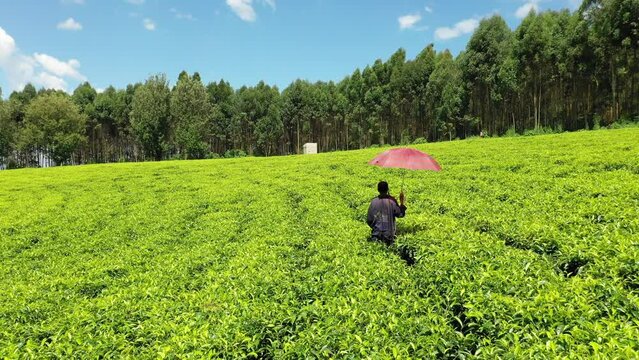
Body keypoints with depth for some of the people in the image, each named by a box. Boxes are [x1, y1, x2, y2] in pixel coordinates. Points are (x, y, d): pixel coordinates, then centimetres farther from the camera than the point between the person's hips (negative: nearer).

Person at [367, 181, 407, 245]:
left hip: (376, 233, 1)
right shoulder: (392, 201, -9)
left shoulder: (374, 202, -4)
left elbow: (369, 220, 2)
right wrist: (402, 202, 12)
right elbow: (400, 214, 4)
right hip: (389, 233, -1)